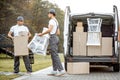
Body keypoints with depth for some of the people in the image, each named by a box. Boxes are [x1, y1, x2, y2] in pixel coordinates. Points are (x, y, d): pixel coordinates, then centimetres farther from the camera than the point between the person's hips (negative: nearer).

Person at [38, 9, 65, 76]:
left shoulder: (52, 20, -10)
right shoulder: (56, 21, 21)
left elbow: (49, 30, -22)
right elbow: (58, 33, 22)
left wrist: (42, 34, -12)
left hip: (53, 39, -10)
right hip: (56, 38, 10)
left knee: (55, 55, -12)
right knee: (53, 55, 10)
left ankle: (61, 70, -17)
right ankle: (54, 71, 10)